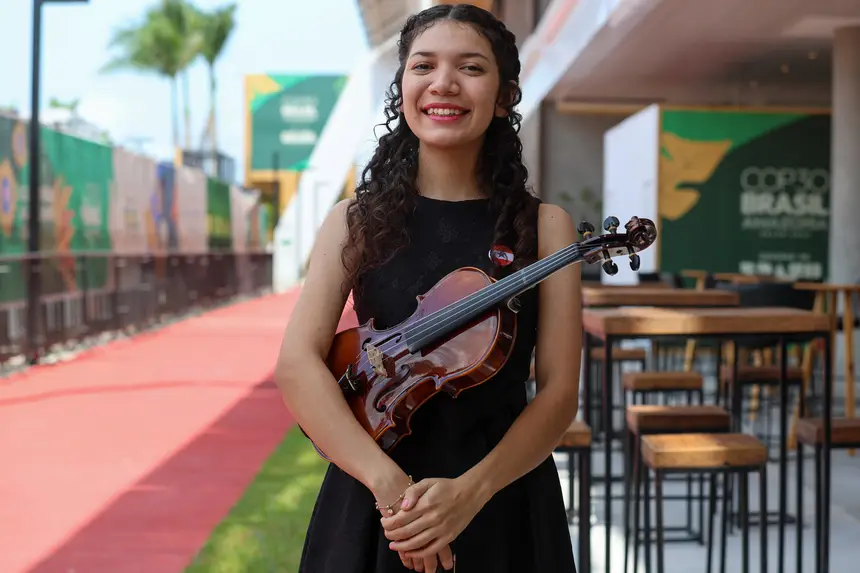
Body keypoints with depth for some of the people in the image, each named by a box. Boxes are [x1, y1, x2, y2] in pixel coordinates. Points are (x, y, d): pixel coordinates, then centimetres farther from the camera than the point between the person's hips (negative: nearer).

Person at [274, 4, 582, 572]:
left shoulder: (545, 226, -1)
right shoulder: (356, 221, 0)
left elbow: (559, 394, -7)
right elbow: (298, 365, -11)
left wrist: (471, 491, -21)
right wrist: (387, 481, -23)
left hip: (502, 499, 0)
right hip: (371, 500, 0)